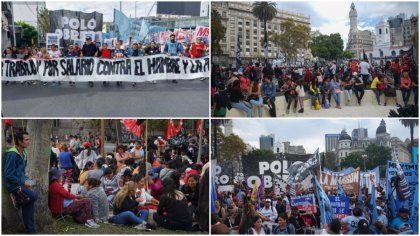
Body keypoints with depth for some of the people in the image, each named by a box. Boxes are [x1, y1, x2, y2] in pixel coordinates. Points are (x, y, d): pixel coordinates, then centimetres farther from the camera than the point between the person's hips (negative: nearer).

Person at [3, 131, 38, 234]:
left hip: (21, 184, 8)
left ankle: (30, 231, 11)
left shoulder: (23, 154, 10)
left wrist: (27, 180, 4)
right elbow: (8, 175, -20)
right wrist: (23, 183, -17)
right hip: (14, 185, -8)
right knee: (34, 196, -25)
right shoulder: (12, 154, -18)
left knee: (29, 205, 2)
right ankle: (18, 200, 1)